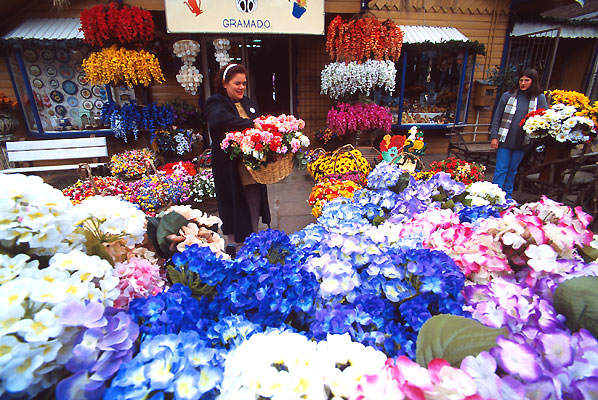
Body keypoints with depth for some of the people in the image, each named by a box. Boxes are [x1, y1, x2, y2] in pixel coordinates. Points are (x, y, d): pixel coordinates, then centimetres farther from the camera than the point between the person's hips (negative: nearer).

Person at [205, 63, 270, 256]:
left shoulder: (249, 103, 17)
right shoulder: (216, 103, -6)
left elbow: (260, 127, 23)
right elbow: (219, 119, -30)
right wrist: (251, 124, -33)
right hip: (230, 169, -7)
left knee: (254, 206, 15)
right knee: (234, 208, 1)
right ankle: (233, 247, 19)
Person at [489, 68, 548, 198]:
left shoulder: (540, 98, 5)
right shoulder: (508, 96, 2)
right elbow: (497, 118, 3)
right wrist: (494, 137, -4)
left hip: (522, 142, 2)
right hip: (505, 139, -2)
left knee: (513, 170, 12)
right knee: (501, 169, -4)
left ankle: (507, 195, 24)